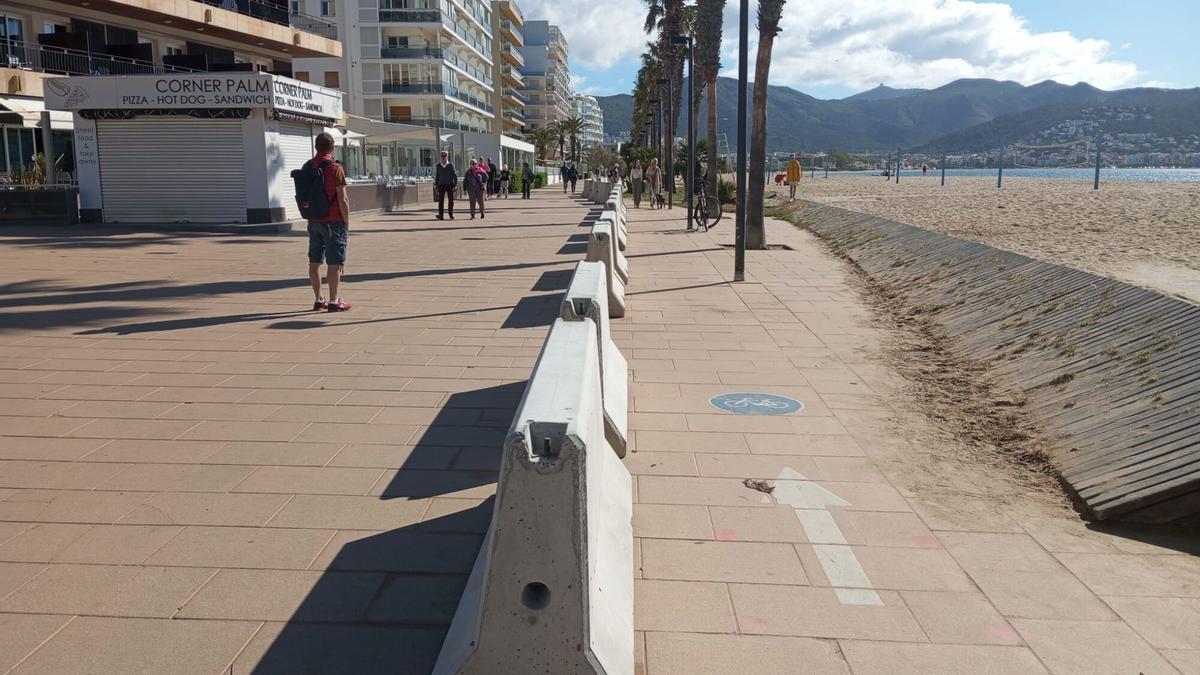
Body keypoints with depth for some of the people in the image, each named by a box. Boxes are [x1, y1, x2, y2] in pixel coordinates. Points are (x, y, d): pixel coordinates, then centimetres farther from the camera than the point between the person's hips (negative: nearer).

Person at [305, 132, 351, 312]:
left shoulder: (307, 167, 7)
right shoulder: (335, 168, -12)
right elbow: (342, 199, -14)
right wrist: (347, 223, -6)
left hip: (314, 221, 6)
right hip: (334, 221, -6)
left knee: (314, 261, 10)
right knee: (334, 263, -1)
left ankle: (318, 300, 17)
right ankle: (333, 301, 1)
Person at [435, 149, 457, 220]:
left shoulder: (450, 165, -2)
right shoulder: (438, 166, 5)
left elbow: (455, 175, 0)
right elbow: (437, 176, 10)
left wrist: (455, 185, -7)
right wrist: (436, 186, 9)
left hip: (450, 185, -1)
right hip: (441, 185, 1)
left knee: (451, 200, 4)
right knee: (440, 200, -6)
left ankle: (451, 215, 16)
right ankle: (440, 216, -6)